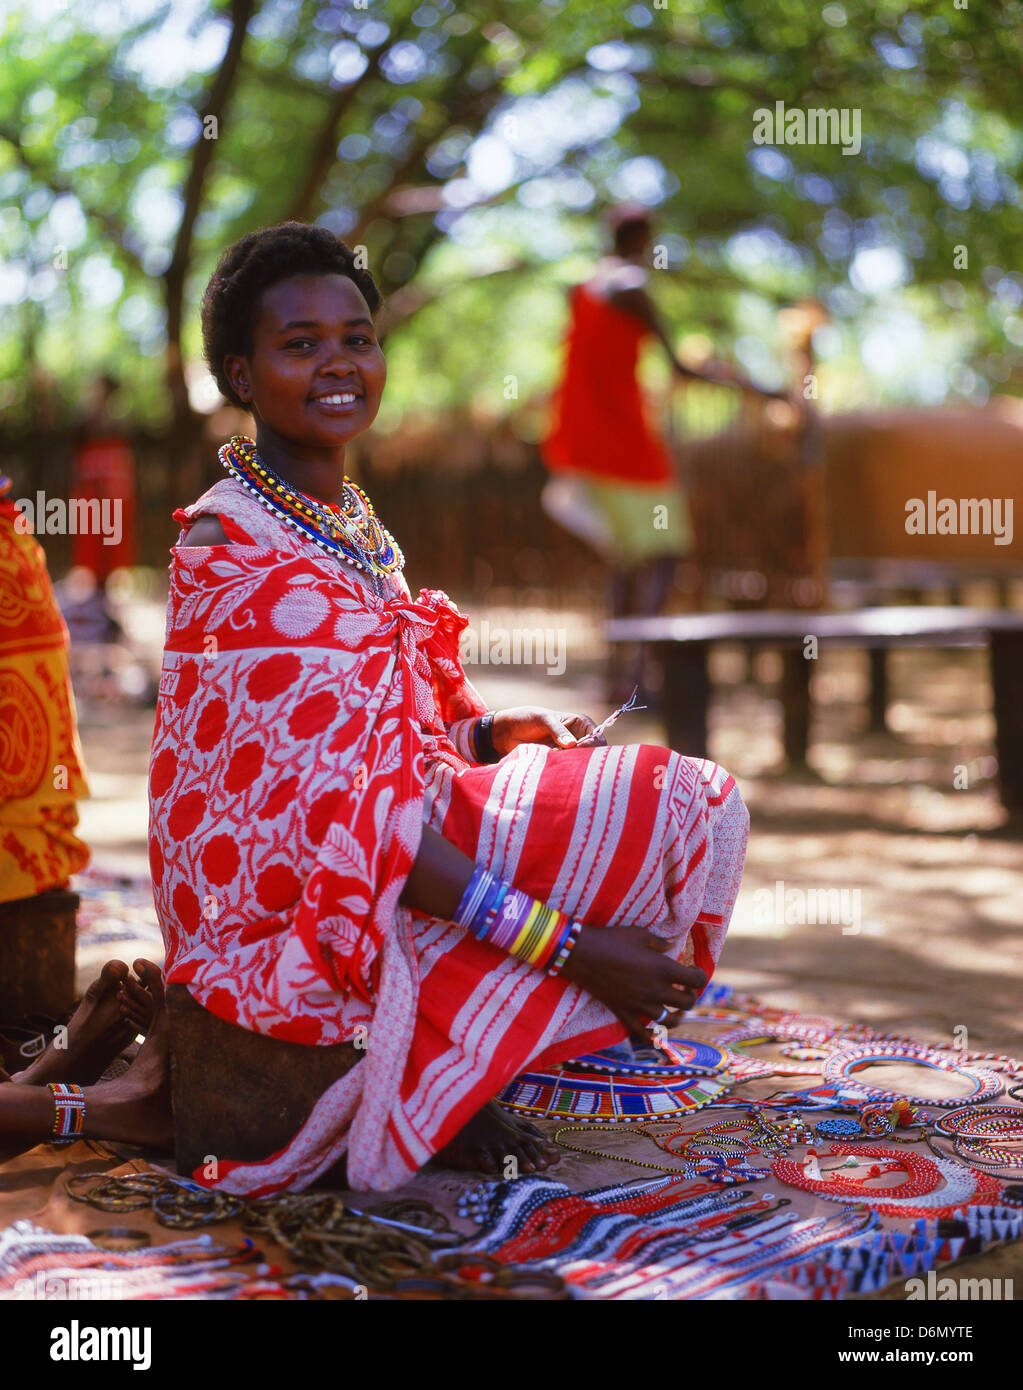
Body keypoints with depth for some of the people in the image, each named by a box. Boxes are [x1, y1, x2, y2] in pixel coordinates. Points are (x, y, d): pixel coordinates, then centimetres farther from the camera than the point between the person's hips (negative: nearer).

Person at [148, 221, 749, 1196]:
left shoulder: (346, 519, 10)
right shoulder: (234, 551, -19)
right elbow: (342, 810, -25)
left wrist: (500, 731, 0)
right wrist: (570, 947, -26)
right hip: (298, 916, -9)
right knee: (690, 806, -12)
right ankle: (438, 1088, -5)